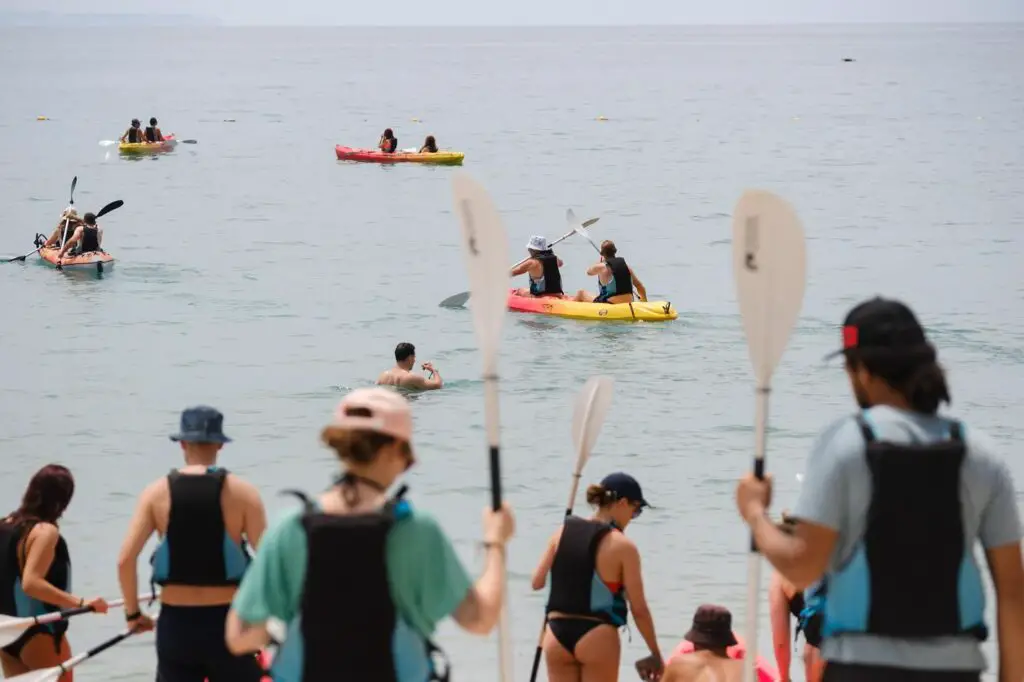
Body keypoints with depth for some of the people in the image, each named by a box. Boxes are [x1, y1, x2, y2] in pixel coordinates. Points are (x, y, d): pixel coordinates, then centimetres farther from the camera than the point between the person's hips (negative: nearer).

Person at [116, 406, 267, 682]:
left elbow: (125, 559, -6)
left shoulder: (157, 492, -1)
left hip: (176, 623, 2)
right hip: (226, 622, -2)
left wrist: (133, 613, 7)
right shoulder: (242, 493, -5)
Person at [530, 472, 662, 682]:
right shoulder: (623, 546, -9)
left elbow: (537, 582, 7)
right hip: (597, 637, -4)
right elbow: (639, 609, -7)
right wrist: (656, 655, 2)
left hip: (557, 635, 4)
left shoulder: (562, 532, 4)